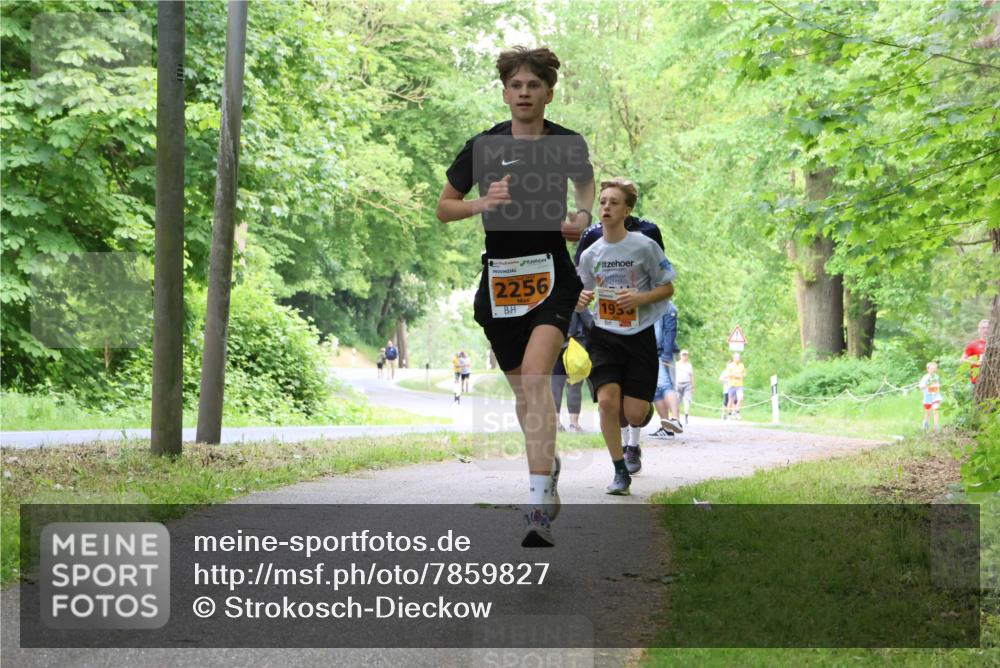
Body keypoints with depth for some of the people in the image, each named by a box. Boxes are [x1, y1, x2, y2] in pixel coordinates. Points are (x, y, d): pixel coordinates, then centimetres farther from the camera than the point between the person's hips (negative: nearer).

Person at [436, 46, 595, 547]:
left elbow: (586, 186, 22)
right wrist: (481, 203, -14)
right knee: (521, 388, 12)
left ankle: (538, 506, -29)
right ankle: (548, 464, 43)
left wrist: (581, 216, 0)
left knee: (535, 374, -23)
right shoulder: (483, 147, -1)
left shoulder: (568, 144, 1)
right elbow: (443, 208, 6)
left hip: (552, 274, -2)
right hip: (499, 277, 2)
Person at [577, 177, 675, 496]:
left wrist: (640, 298, -17)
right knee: (607, 401, -19)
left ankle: (646, 407, 33)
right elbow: (583, 296, 13)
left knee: (634, 416, -7)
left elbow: (667, 289, 1)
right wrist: (580, 300, -11)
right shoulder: (590, 254, 3)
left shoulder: (645, 247, -6)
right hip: (604, 335, 2)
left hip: (639, 335, -2)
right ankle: (620, 472, -3)